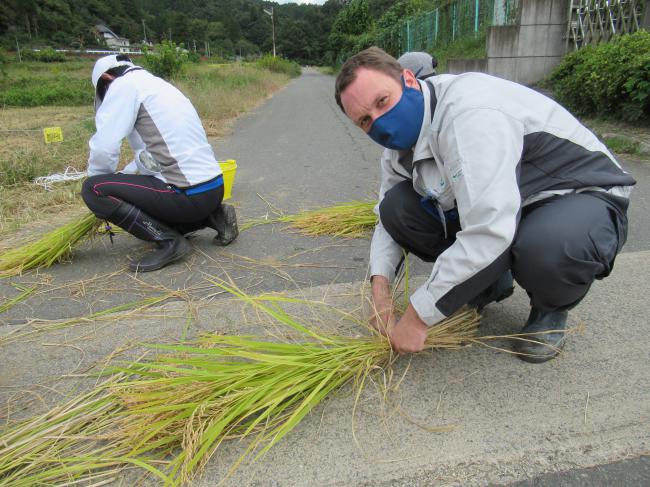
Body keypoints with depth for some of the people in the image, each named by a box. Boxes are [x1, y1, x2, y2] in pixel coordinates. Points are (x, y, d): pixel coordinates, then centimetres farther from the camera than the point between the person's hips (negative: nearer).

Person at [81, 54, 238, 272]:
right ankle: (212, 217, 15)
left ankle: (169, 241, -9)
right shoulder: (156, 84, 22)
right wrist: (122, 177, 23)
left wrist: (96, 178, 6)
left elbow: (104, 148, -12)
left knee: (93, 188, -4)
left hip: (188, 194, -9)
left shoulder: (124, 84, -4)